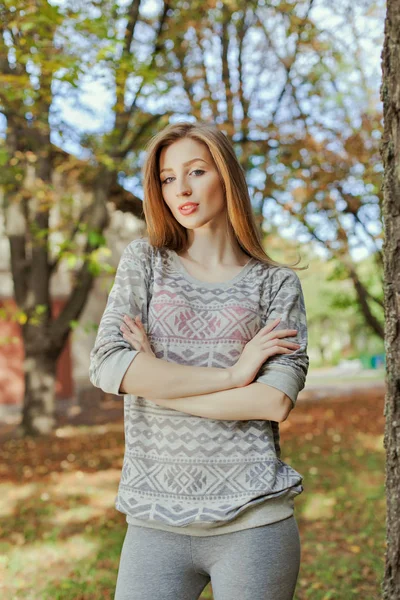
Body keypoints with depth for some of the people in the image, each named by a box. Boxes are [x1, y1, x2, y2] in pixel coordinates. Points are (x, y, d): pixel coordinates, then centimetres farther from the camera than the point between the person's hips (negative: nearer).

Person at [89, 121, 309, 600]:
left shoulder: (277, 283, 4)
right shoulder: (144, 261, 6)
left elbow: (277, 401, -9)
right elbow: (106, 366, -8)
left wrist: (155, 382, -9)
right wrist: (232, 374, -10)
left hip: (252, 519, 0)